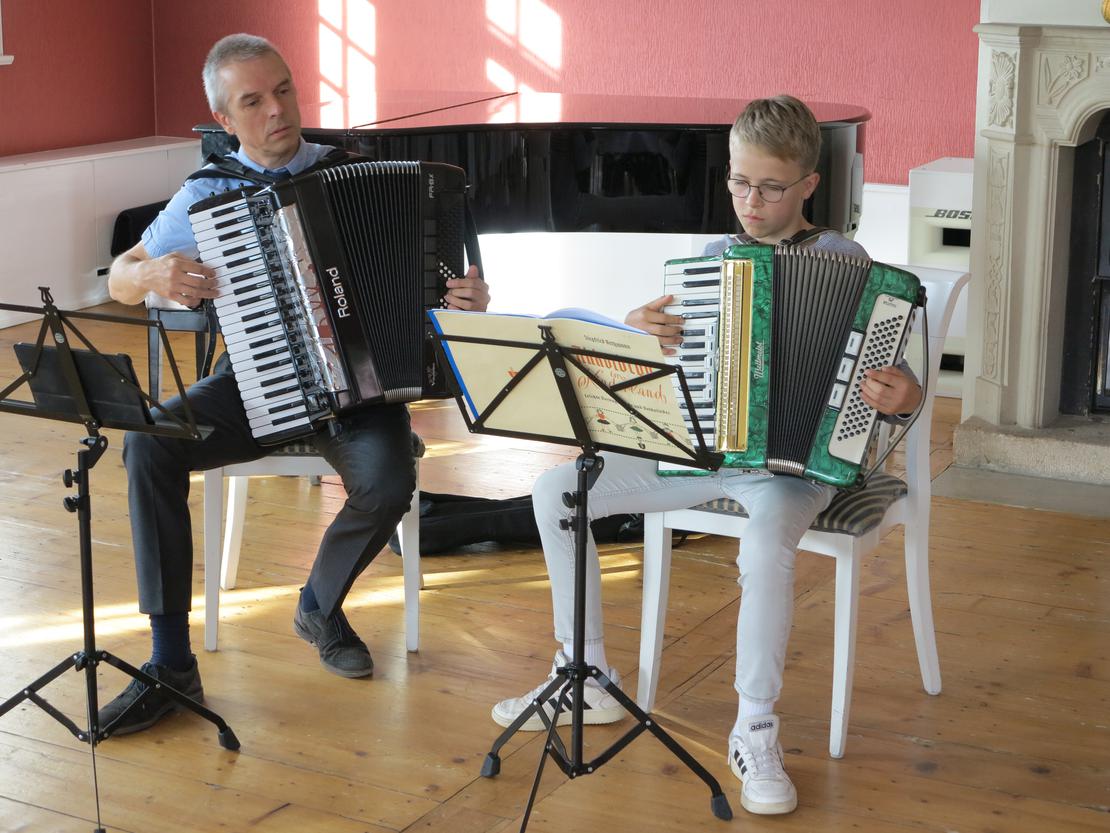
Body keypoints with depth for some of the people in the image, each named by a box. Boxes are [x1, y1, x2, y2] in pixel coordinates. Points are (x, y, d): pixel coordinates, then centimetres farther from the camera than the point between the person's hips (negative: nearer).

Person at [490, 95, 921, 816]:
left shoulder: (842, 260, -4)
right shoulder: (713, 258, 7)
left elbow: (888, 372, -7)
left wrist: (902, 396, -30)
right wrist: (637, 333, -14)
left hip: (794, 460, -5)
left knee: (767, 541, -39)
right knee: (556, 490, -5)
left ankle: (756, 734, -23)